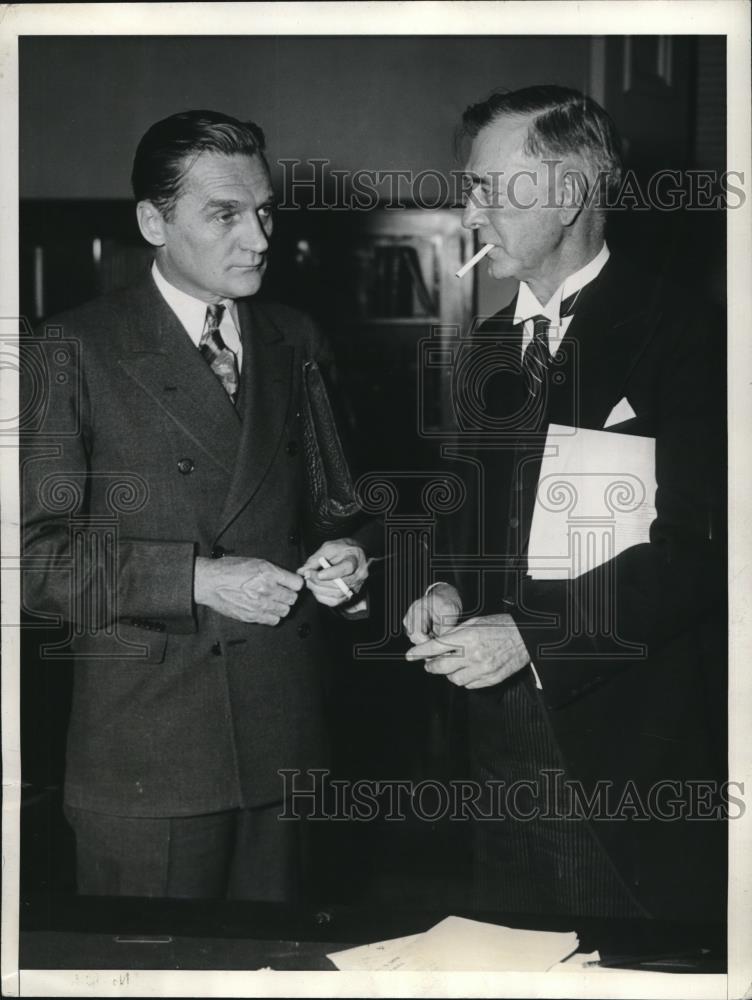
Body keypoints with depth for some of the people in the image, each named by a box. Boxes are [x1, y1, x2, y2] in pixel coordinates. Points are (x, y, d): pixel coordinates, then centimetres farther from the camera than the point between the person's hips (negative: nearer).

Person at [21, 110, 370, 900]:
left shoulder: (296, 342, 12)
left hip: (285, 741, 5)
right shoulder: (75, 351, -6)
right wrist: (198, 579, -18)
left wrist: (342, 554, -3)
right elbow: (37, 552, -10)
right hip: (144, 759, -4)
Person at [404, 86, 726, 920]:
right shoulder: (486, 350, 13)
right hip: (504, 749, 6)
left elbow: (695, 552, -16)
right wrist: (452, 591, 0)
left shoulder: (682, 335, -10)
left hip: (628, 758, -6)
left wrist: (531, 634, -20)